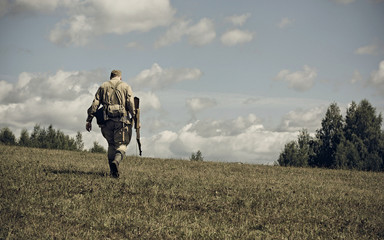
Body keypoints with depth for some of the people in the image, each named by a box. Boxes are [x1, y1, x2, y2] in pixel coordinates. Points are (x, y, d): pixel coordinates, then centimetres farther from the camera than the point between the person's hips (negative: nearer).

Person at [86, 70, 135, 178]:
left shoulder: (103, 87, 14)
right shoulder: (126, 87, 8)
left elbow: (95, 104, 7)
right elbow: (131, 104, -4)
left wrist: (89, 120, 8)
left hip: (107, 120, 2)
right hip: (121, 120, -2)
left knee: (111, 145, 15)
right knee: (121, 145, 1)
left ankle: (113, 171, 9)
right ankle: (116, 161, -29)